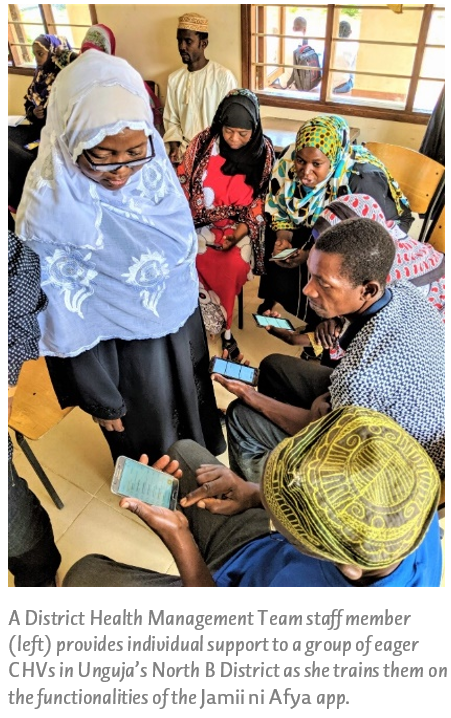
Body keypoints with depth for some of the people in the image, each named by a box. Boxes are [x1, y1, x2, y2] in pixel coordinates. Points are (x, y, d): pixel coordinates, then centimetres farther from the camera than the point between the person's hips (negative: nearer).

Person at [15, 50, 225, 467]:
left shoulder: (151, 160, -15)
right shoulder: (49, 210, -31)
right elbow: (70, 326, -21)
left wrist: (190, 302, 14)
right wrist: (103, 401, -11)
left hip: (181, 320, 6)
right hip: (123, 345, -5)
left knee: (193, 405, 30)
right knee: (149, 437, 21)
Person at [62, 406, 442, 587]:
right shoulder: (408, 500, -28)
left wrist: (176, 534, -27)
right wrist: (258, 494, -19)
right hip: (265, 548, 6)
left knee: (85, 574, -1)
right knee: (183, 451, 13)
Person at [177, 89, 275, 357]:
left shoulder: (264, 151, -2)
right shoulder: (204, 142, -3)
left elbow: (262, 197, -1)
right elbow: (183, 181, 2)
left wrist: (240, 231, -16)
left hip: (240, 223, -1)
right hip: (202, 220, 1)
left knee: (236, 263, -30)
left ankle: (223, 322, -8)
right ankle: (223, 326, -13)